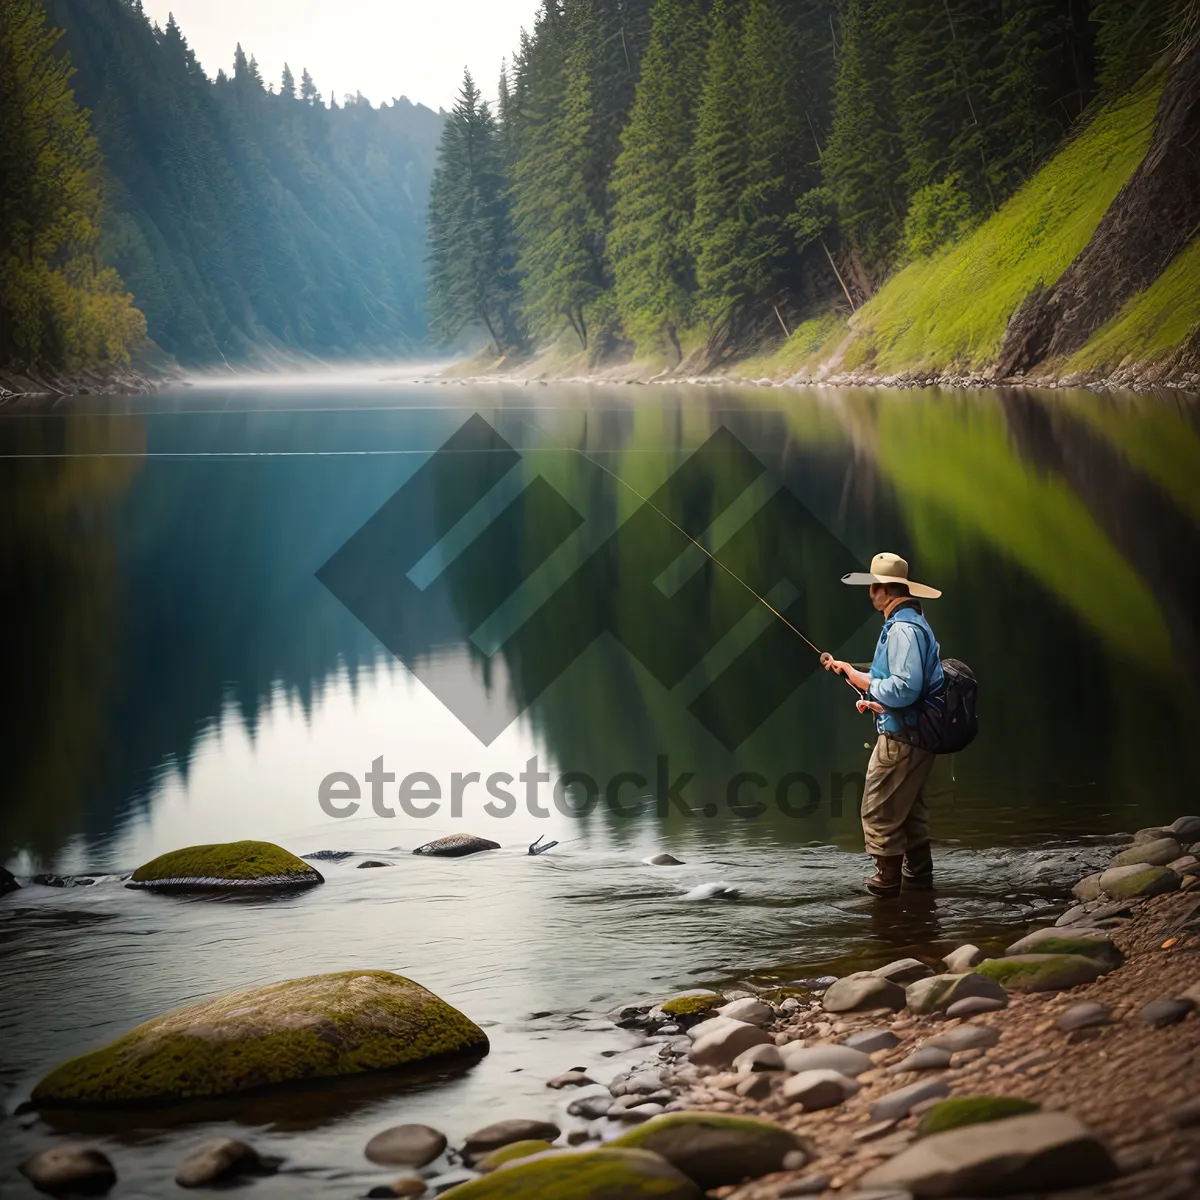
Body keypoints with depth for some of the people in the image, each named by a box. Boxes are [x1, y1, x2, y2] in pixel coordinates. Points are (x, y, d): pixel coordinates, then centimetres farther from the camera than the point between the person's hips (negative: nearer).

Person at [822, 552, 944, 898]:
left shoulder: (903, 629, -20)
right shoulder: (914, 623, 15)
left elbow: (904, 688, -28)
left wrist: (861, 679, -15)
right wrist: (872, 696, 9)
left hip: (900, 739, -11)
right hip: (916, 736, 11)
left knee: (879, 811, -4)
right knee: (910, 808, 18)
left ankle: (888, 879, 2)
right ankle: (918, 875, 25)